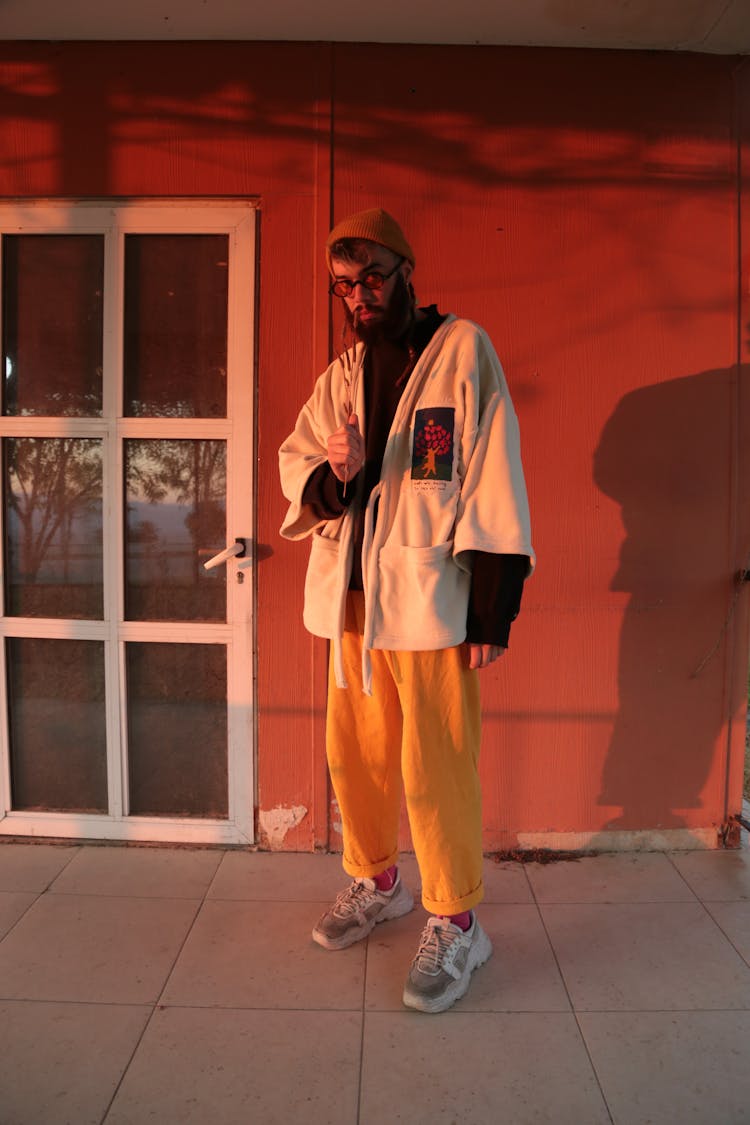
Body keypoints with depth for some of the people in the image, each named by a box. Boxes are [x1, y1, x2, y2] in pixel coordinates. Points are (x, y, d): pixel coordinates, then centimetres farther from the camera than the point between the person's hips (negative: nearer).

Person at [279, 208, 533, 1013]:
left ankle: (454, 924, 19)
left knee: (434, 768, -1)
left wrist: (492, 609, -13)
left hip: (430, 597, -5)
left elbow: (493, 480, -8)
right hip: (352, 596, 6)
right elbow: (296, 458, 11)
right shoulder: (341, 374, 14)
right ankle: (374, 881, 37)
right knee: (354, 754, 14)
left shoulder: (462, 350, -3)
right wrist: (330, 473, -15)